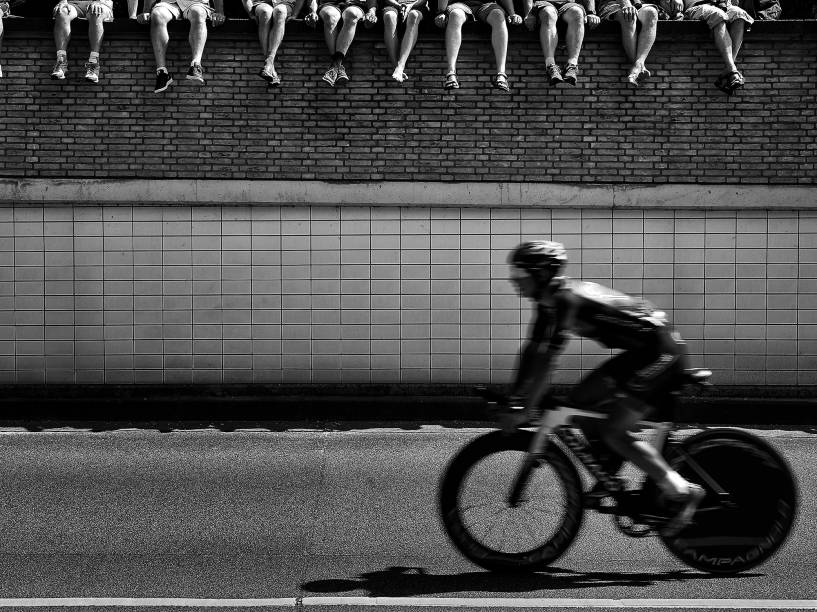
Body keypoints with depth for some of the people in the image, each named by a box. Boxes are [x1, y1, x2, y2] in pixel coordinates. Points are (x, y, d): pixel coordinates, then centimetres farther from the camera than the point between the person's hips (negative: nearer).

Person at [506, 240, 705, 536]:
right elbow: (532, 350, 12)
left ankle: (681, 493, -5)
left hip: (661, 353, -10)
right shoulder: (550, 302, 8)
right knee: (580, 401, 8)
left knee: (612, 432, -13)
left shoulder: (566, 299, -21)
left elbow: (545, 357, -26)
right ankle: (610, 476, 18)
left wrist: (522, 408, -25)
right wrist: (514, 399, 9)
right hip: (639, 353, 10)